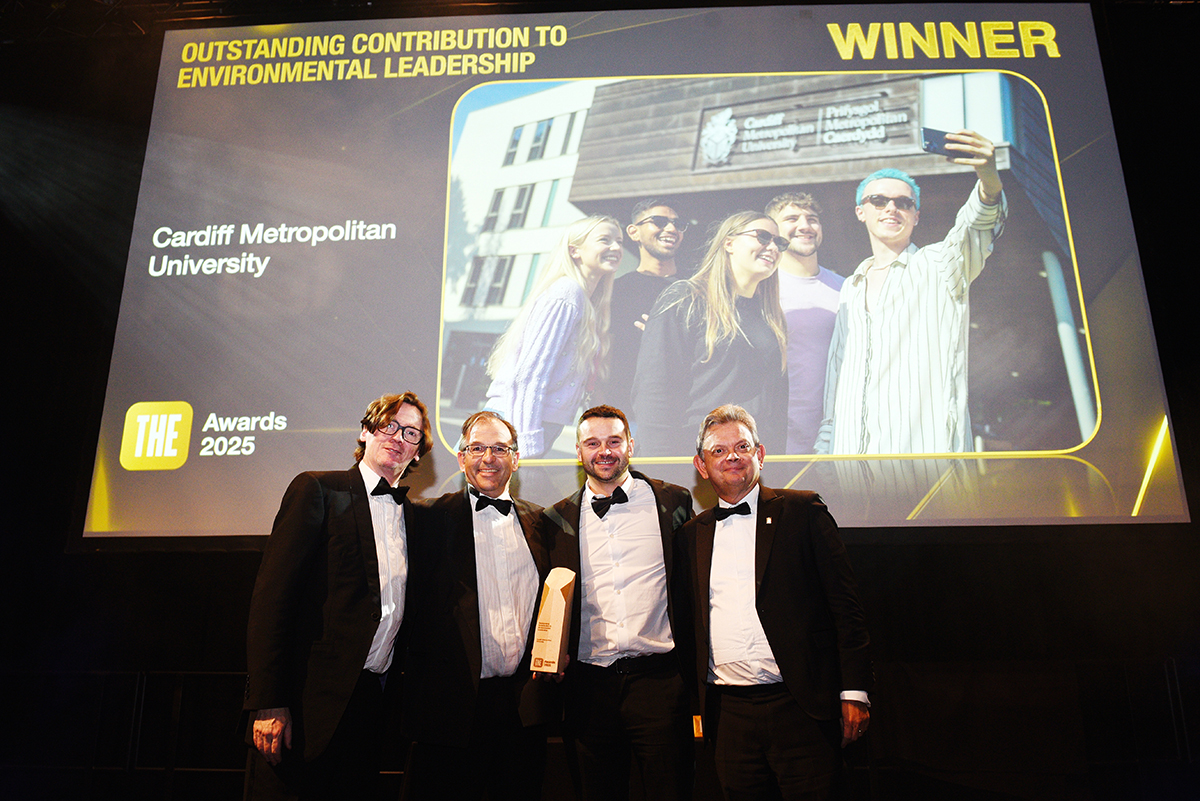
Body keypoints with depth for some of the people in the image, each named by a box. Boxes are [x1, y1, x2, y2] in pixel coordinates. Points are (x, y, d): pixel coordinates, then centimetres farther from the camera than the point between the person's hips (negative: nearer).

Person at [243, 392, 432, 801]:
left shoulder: (413, 515, 13)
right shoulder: (317, 489, -3)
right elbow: (273, 594, -10)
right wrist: (267, 702, -15)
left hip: (373, 701, 5)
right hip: (311, 698, -5)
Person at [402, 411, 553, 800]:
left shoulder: (538, 521, 10)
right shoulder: (432, 518, 0)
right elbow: (416, 602, -3)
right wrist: (417, 685, -8)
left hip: (524, 705, 3)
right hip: (452, 703, -3)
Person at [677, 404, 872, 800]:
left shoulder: (802, 512, 1)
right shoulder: (692, 534, 11)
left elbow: (845, 604, -2)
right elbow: (687, 616, 14)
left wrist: (854, 691, -8)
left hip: (799, 707, -3)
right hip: (728, 712, 3)